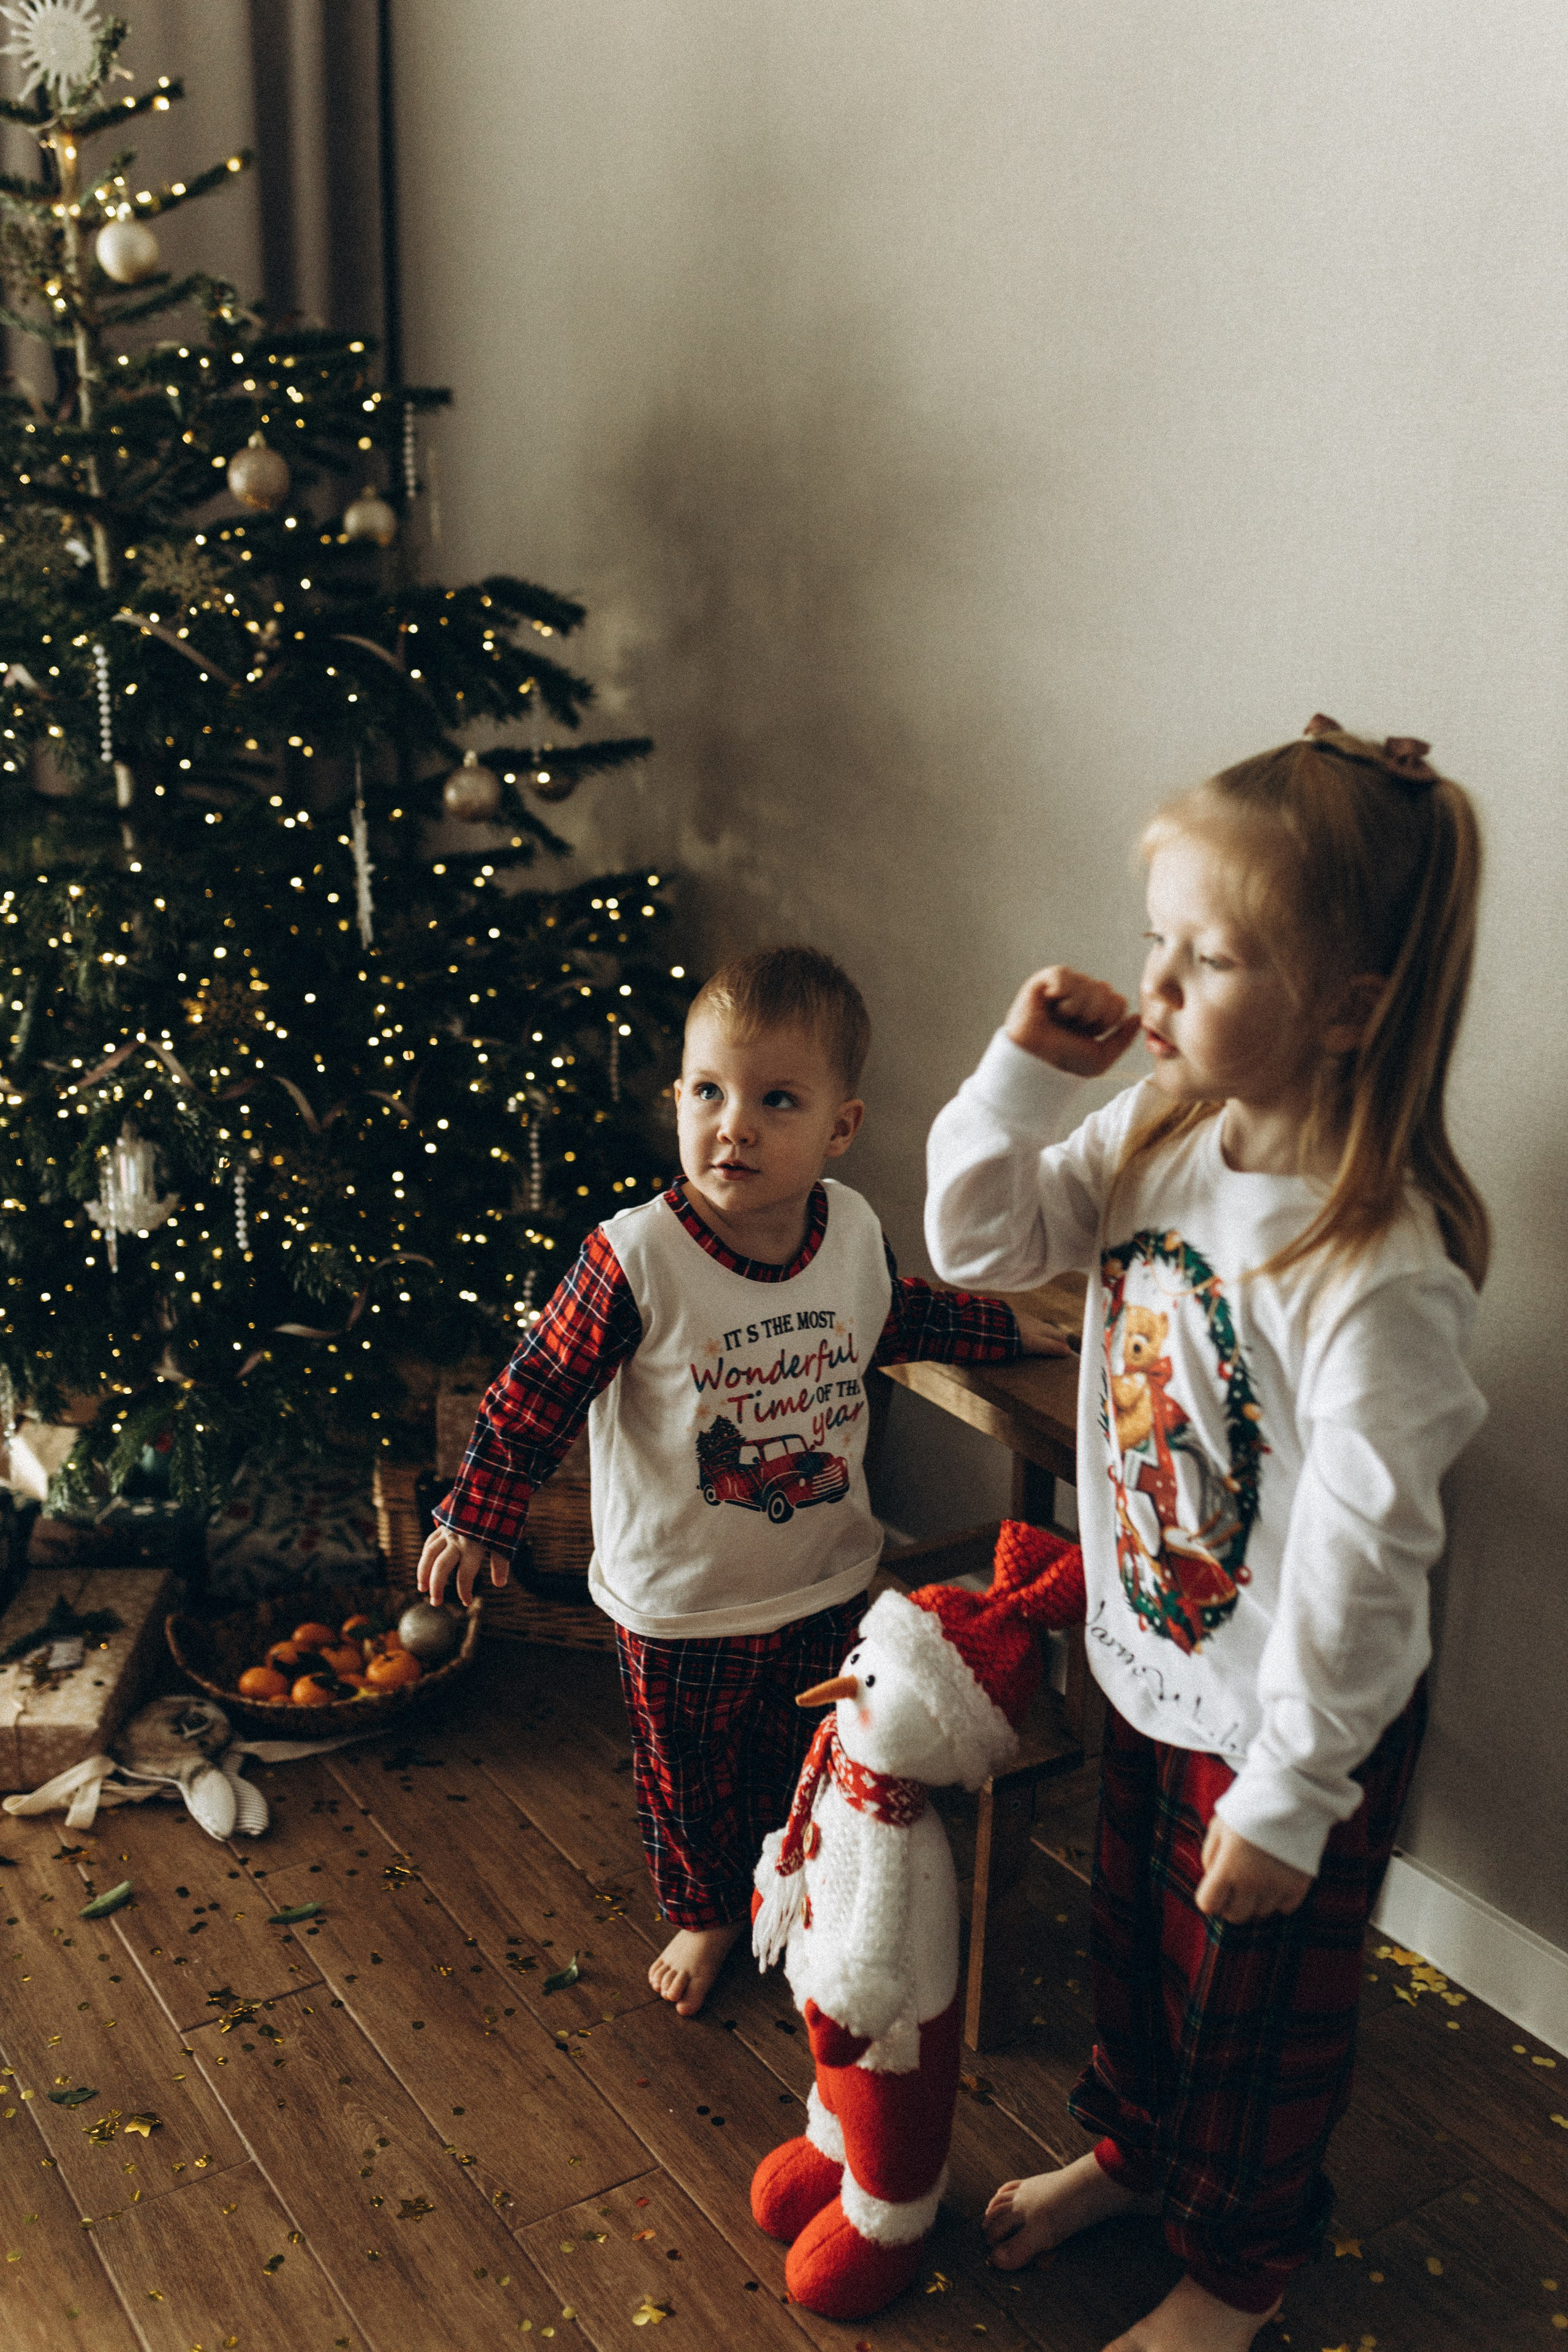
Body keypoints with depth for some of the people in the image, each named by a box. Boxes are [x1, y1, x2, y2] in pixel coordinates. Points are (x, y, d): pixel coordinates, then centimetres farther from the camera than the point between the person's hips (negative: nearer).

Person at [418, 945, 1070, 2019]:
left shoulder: (856, 1231, -11)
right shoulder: (636, 1257, -26)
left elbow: (896, 1316, 13)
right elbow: (538, 1390, -16)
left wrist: (1006, 1328, 16)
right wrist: (479, 1515, -12)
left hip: (824, 1581, 3)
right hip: (680, 1604, -3)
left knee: (801, 1763, 24)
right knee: (688, 1775, 19)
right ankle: (706, 1911, 47)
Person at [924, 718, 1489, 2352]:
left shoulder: (1382, 1267, -33)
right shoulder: (1161, 1137, -10)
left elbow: (1361, 1559, -28)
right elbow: (976, 1244, -1)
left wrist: (1290, 1795, -19)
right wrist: (1026, 1071, -17)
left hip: (1290, 1723, -6)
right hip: (1149, 1665, 7)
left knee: (1256, 2011, 19)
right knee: (1133, 1941, 30)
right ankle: (1131, 2140, 59)